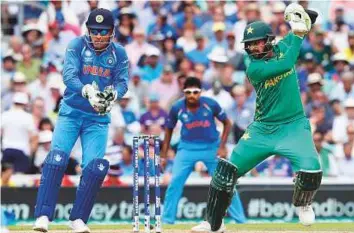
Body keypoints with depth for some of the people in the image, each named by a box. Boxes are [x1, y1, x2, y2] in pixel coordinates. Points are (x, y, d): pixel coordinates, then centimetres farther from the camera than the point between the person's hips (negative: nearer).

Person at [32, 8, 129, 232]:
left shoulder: (119, 54, 1)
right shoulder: (77, 45, -6)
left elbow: (123, 82, -7)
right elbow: (69, 75, -19)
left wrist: (113, 95, -32)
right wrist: (88, 92, -39)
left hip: (98, 118, 2)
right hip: (71, 112, -2)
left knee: (95, 166, -12)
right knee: (57, 159, -18)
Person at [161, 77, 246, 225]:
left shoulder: (210, 104, -17)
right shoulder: (177, 108, -13)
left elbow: (227, 123, -3)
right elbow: (169, 129, 3)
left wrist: (222, 147, -10)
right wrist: (163, 156, 2)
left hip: (211, 147, -1)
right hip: (187, 148, 1)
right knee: (175, 182, -9)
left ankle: (240, 219, 10)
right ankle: (167, 220, 1)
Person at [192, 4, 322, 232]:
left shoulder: (282, 47, -1)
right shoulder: (254, 67, -13)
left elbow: (311, 19, 9)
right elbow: (286, 65, -29)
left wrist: (302, 17, -13)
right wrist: (297, 35, -24)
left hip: (293, 126, 1)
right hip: (262, 129, -1)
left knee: (311, 170, -22)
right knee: (227, 170, -6)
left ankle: (303, 204, 13)